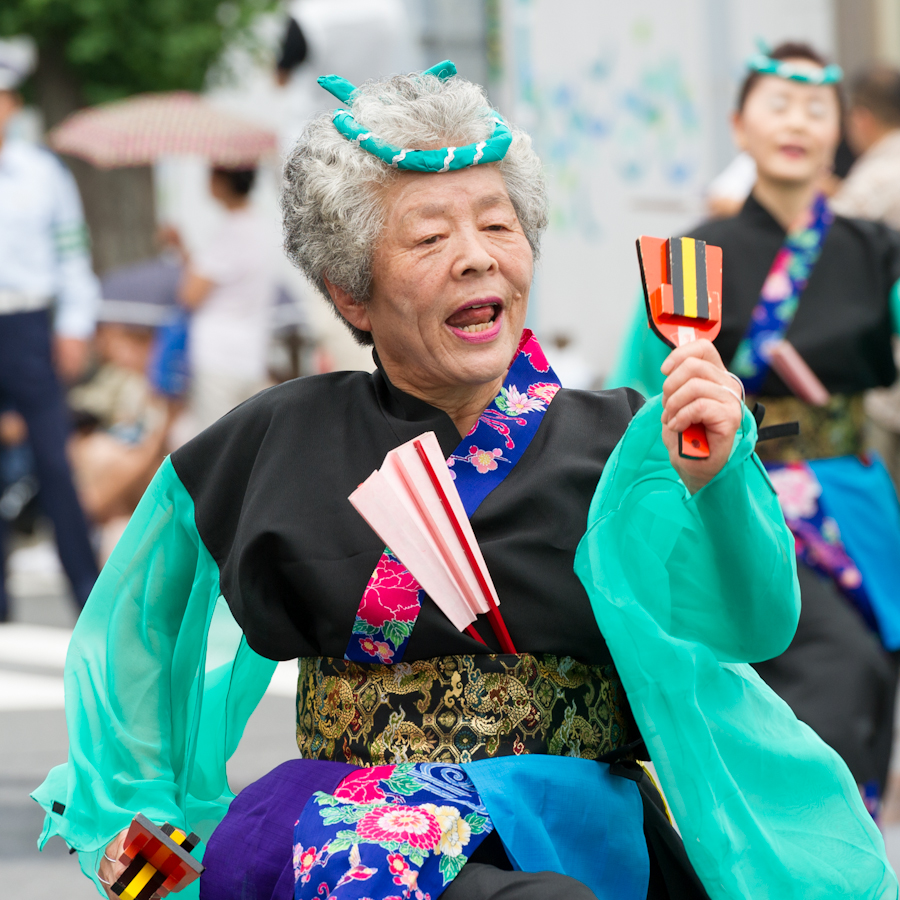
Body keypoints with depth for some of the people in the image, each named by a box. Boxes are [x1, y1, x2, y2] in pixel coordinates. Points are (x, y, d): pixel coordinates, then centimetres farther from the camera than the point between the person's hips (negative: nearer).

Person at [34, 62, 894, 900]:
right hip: (344, 827, 1)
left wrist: (709, 481, -28)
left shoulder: (619, 445, 6)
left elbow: (744, 626, -10)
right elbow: (138, 609, 27)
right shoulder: (282, 443, 10)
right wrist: (121, 806, 26)